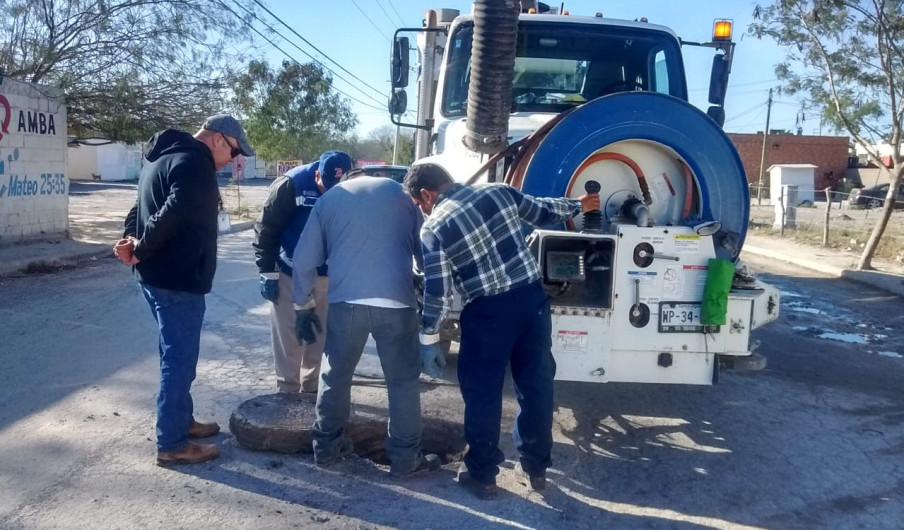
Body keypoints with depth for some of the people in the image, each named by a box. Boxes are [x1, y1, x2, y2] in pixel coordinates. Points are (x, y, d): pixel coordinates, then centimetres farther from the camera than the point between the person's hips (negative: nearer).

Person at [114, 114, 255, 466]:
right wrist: (141, 251, -17)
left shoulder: (166, 156, 16)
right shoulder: (194, 162, -17)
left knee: (175, 354, 20)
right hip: (177, 279, -10)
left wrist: (132, 240, 1)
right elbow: (173, 214, -30)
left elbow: (143, 207, 18)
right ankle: (171, 444, 7)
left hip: (158, 275, 10)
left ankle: (182, 420, 34)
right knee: (180, 359, -1)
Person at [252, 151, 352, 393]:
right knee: (289, 340, 1)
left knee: (320, 338, 12)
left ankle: (311, 389, 27)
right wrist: (267, 273, -11)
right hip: (290, 275, -3)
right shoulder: (291, 184, -18)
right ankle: (288, 392, 15)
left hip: (326, 277, 3)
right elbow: (265, 229, -11)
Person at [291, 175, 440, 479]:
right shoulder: (401, 194, 17)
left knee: (335, 375, 17)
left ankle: (326, 446, 28)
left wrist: (303, 306, 20)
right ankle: (405, 457, 15)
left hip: (345, 301, 1)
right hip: (397, 301, -1)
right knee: (403, 380, 9)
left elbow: (303, 260, 12)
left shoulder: (329, 199, 17)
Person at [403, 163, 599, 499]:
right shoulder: (498, 191, 5)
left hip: (488, 311, -5)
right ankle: (536, 467, 28)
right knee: (536, 384, 15)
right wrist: (578, 206, 35)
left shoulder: (434, 228, -7)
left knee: (482, 393, 10)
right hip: (532, 297, 5)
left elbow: (437, 291, -8)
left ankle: (482, 475, 21)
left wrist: (428, 339, 1)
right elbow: (543, 212, 17)